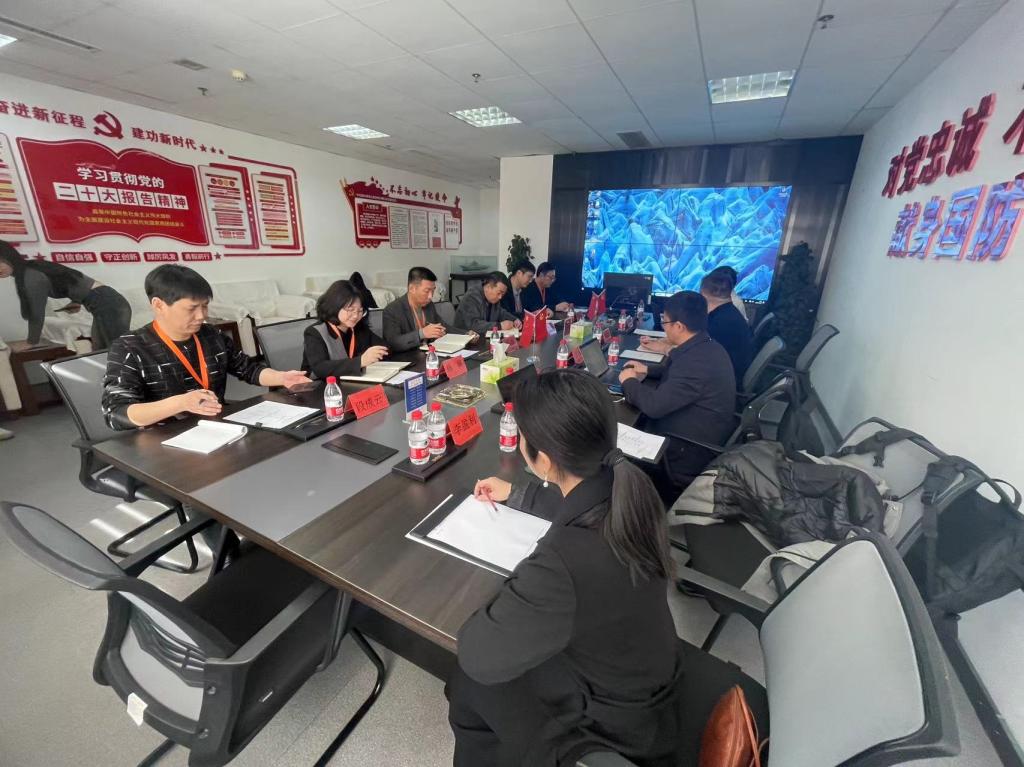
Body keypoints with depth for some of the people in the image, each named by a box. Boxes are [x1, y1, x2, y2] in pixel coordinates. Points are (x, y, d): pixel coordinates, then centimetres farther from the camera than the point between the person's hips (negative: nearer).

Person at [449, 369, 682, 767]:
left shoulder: (563, 563, -43)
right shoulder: (625, 482, -20)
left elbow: (478, 655, -25)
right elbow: (580, 503, 6)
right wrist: (514, 494, 10)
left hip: (614, 714, -5)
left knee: (470, 680, 13)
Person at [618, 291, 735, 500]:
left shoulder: (698, 361, -31)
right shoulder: (705, 347, 1)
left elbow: (654, 405, -29)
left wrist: (629, 382, -12)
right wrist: (647, 369, 10)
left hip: (687, 455, -9)